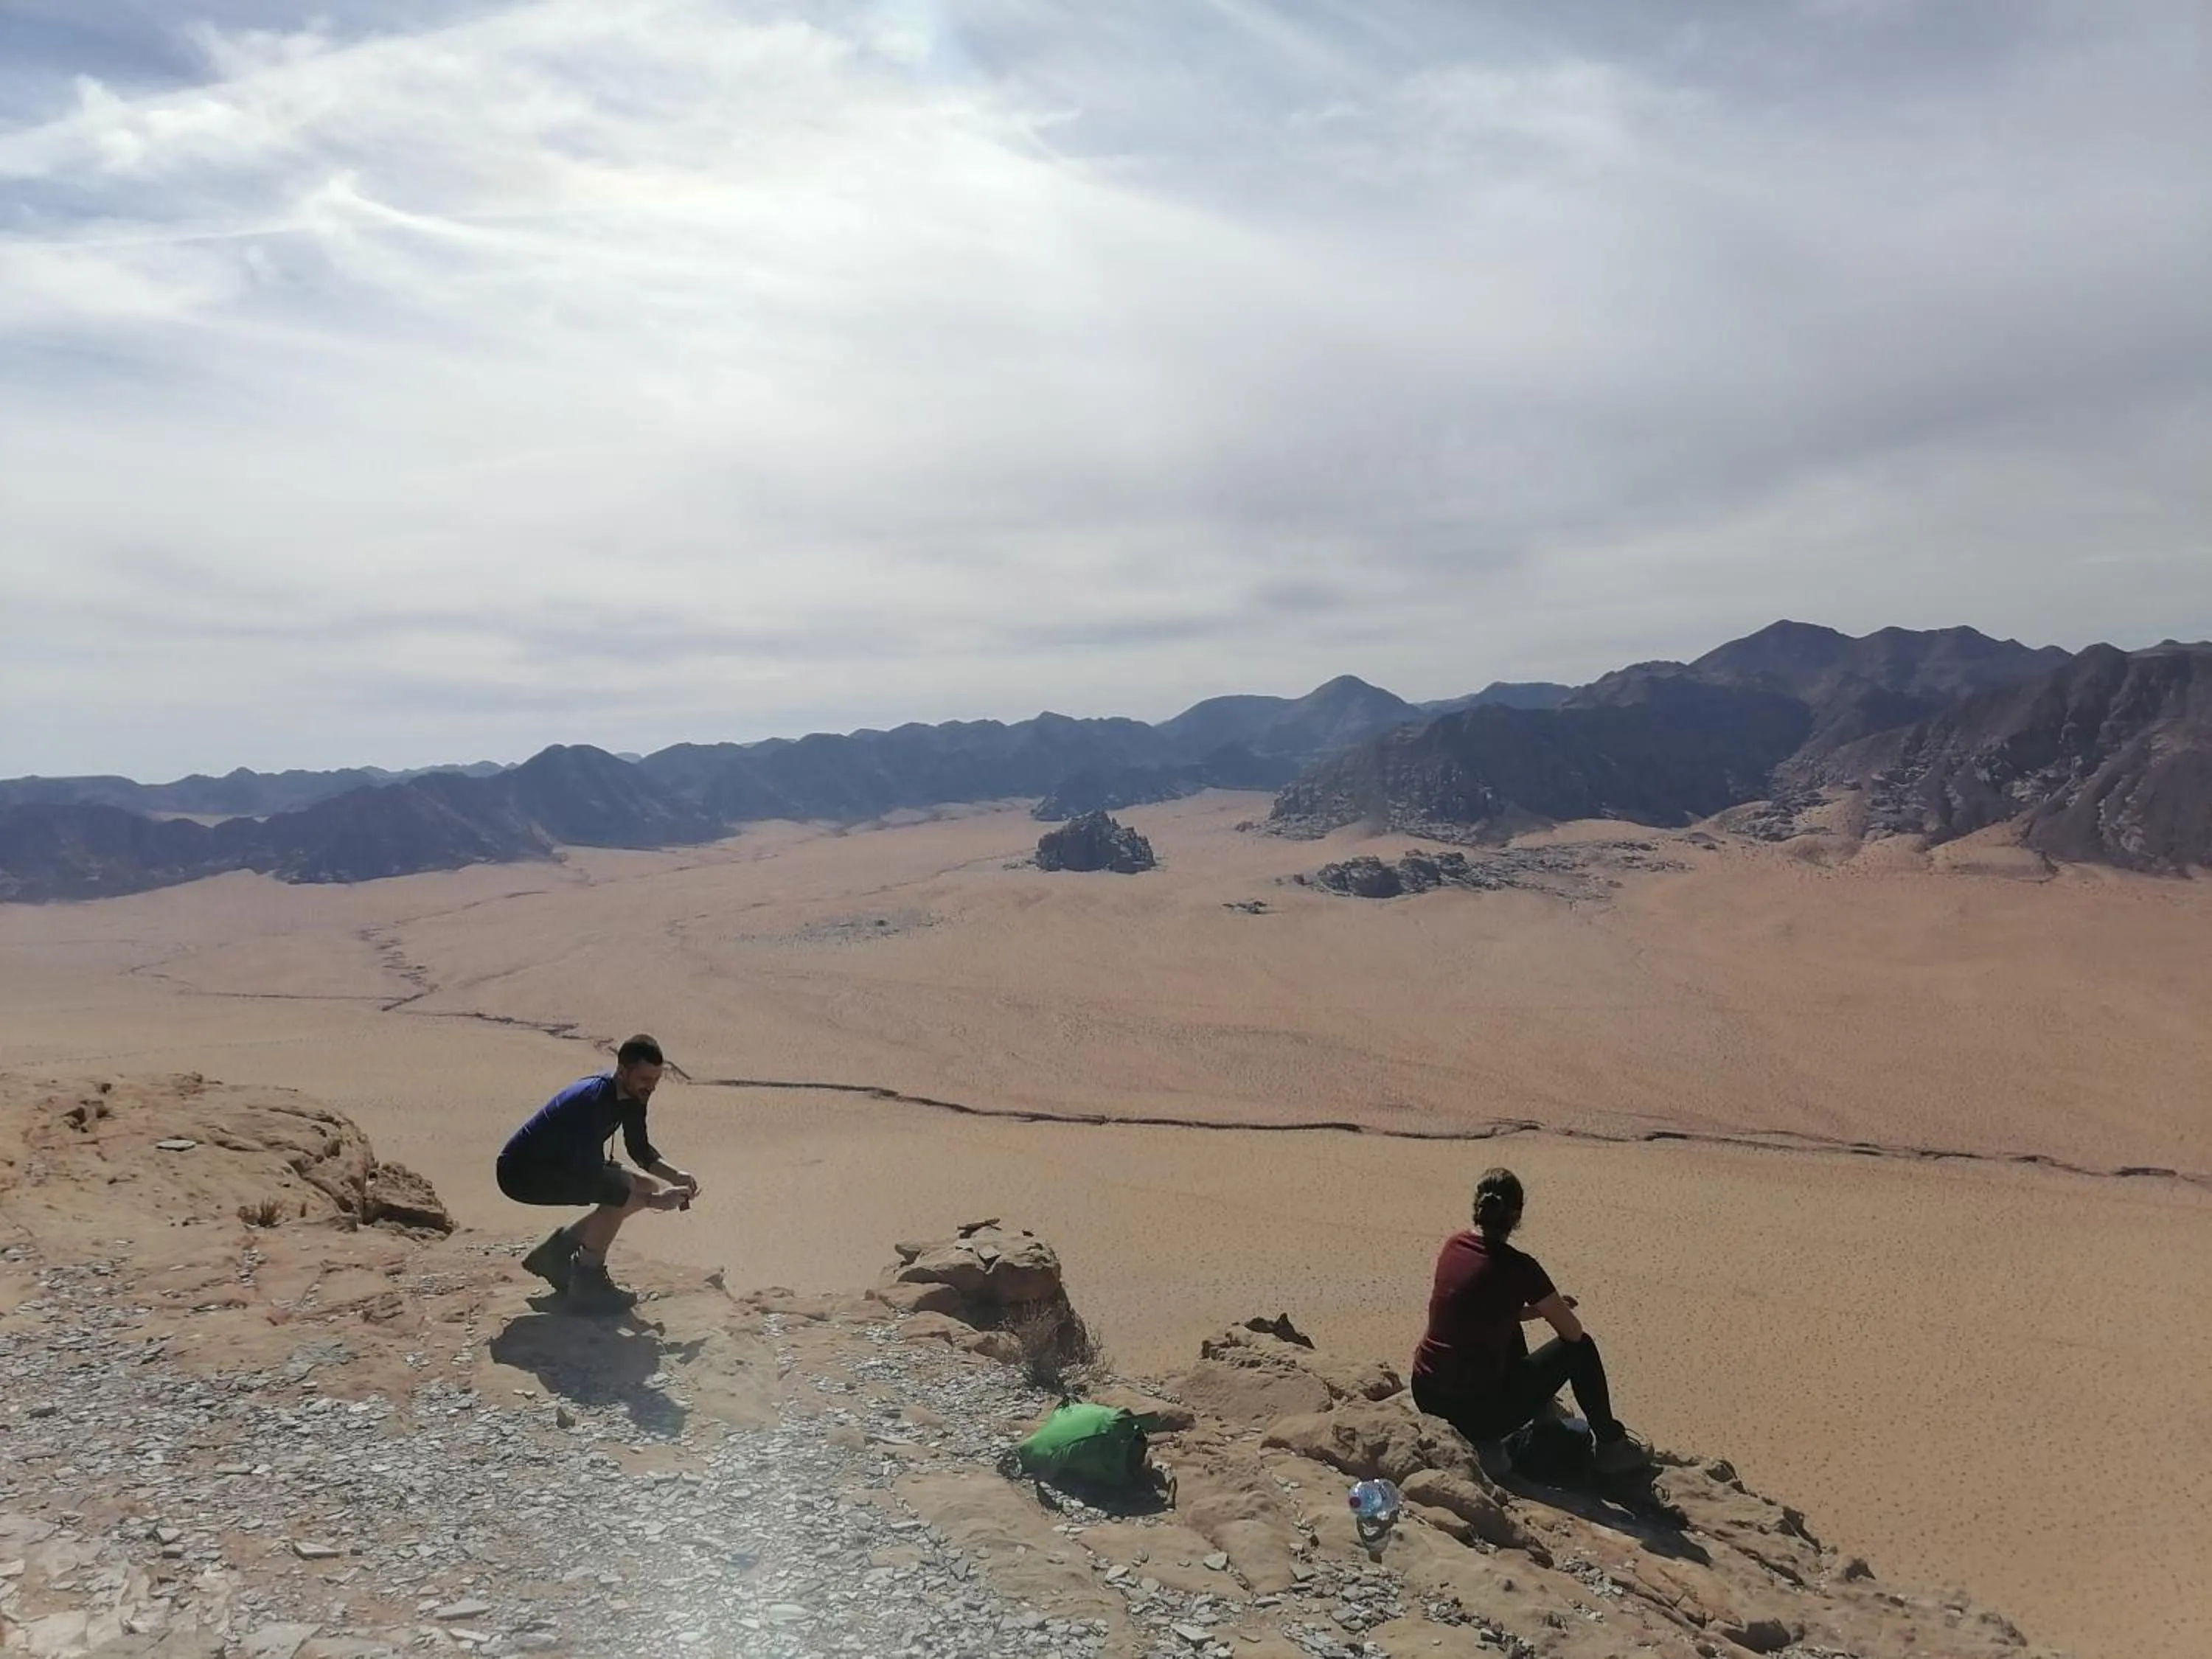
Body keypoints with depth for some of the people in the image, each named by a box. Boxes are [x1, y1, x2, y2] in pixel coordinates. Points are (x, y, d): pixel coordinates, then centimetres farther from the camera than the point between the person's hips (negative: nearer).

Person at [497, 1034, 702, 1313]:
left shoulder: (631, 1095, -5)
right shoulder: (593, 1101, -32)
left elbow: (640, 1150, 8)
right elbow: (589, 1175, -34)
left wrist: (677, 1176, -10)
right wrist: (652, 1200, -33)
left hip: (564, 1163, 10)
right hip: (522, 1172, -10)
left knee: (647, 1187, 3)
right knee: (623, 1193, -28)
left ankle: (556, 1252, 15)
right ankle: (587, 1282, -10)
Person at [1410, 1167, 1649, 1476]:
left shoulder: (1453, 1246, 2)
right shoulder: (1517, 1267, -16)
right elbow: (1573, 1332, -4)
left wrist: (1540, 1309, 18)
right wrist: (1549, 1309, 17)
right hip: (1479, 1415, -6)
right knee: (1581, 1349, 10)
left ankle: (1540, 1415, 51)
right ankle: (1612, 1447, 25)